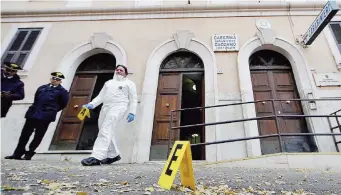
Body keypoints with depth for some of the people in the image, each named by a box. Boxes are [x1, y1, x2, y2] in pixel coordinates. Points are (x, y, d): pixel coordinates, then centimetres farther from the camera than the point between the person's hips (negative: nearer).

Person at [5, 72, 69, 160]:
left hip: (45, 116, -5)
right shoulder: (42, 88, 14)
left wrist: (52, 111, 5)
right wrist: (36, 109, 15)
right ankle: (17, 153, 18)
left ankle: (29, 154, 13)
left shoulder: (62, 91, 0)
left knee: (38, 136, 2)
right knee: (25, 134, 8)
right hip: (33, 114, 5)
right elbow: (36, 99, 22)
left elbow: (63, 104, 1)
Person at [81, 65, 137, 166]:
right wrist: (92, 104, 4)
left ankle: (97, 157, -27)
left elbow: (133, 99, 3)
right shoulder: (109, 82, 28)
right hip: (105, 107, 7)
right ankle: (113, 155, 18)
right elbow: (101, 96, 21)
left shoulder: (129, 83, 12)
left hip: (118, 107, -7)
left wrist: (132, 112, -10)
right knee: (108, 132, 5)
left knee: (106, 130, -20)